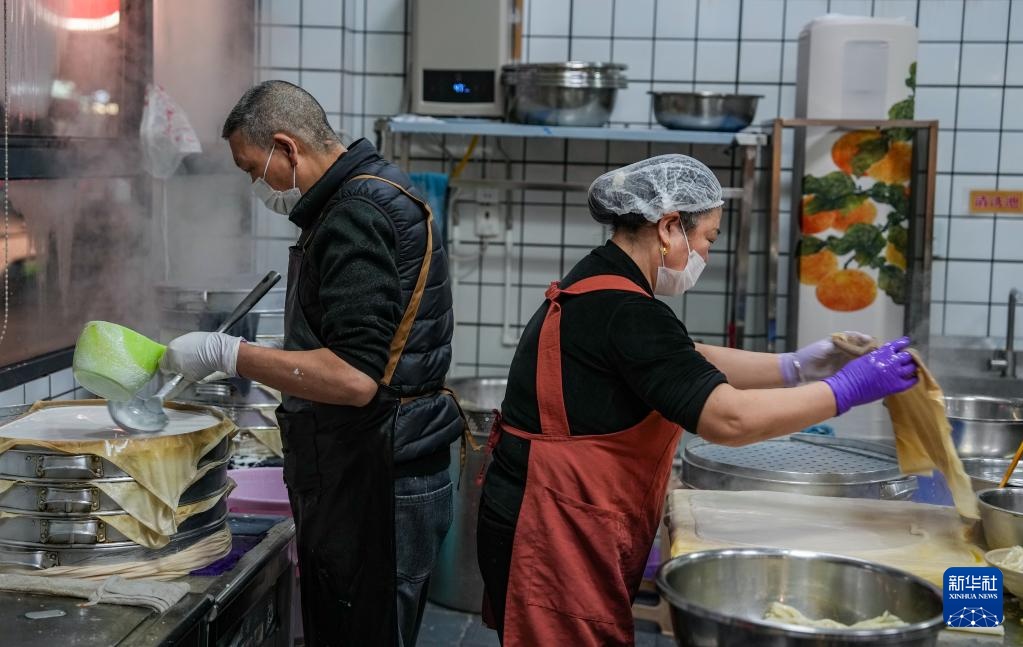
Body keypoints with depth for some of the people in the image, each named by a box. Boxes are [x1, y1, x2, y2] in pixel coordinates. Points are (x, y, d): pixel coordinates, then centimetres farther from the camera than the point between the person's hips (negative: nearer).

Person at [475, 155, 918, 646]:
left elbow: (690, 365, 20)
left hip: (561, 527, 10)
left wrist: (795, 367, 11)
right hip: (556, 536, -10)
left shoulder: (598, 284, 11)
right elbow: (729, 418, -24)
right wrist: (846, 390, -14)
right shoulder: (623, 312, -21)